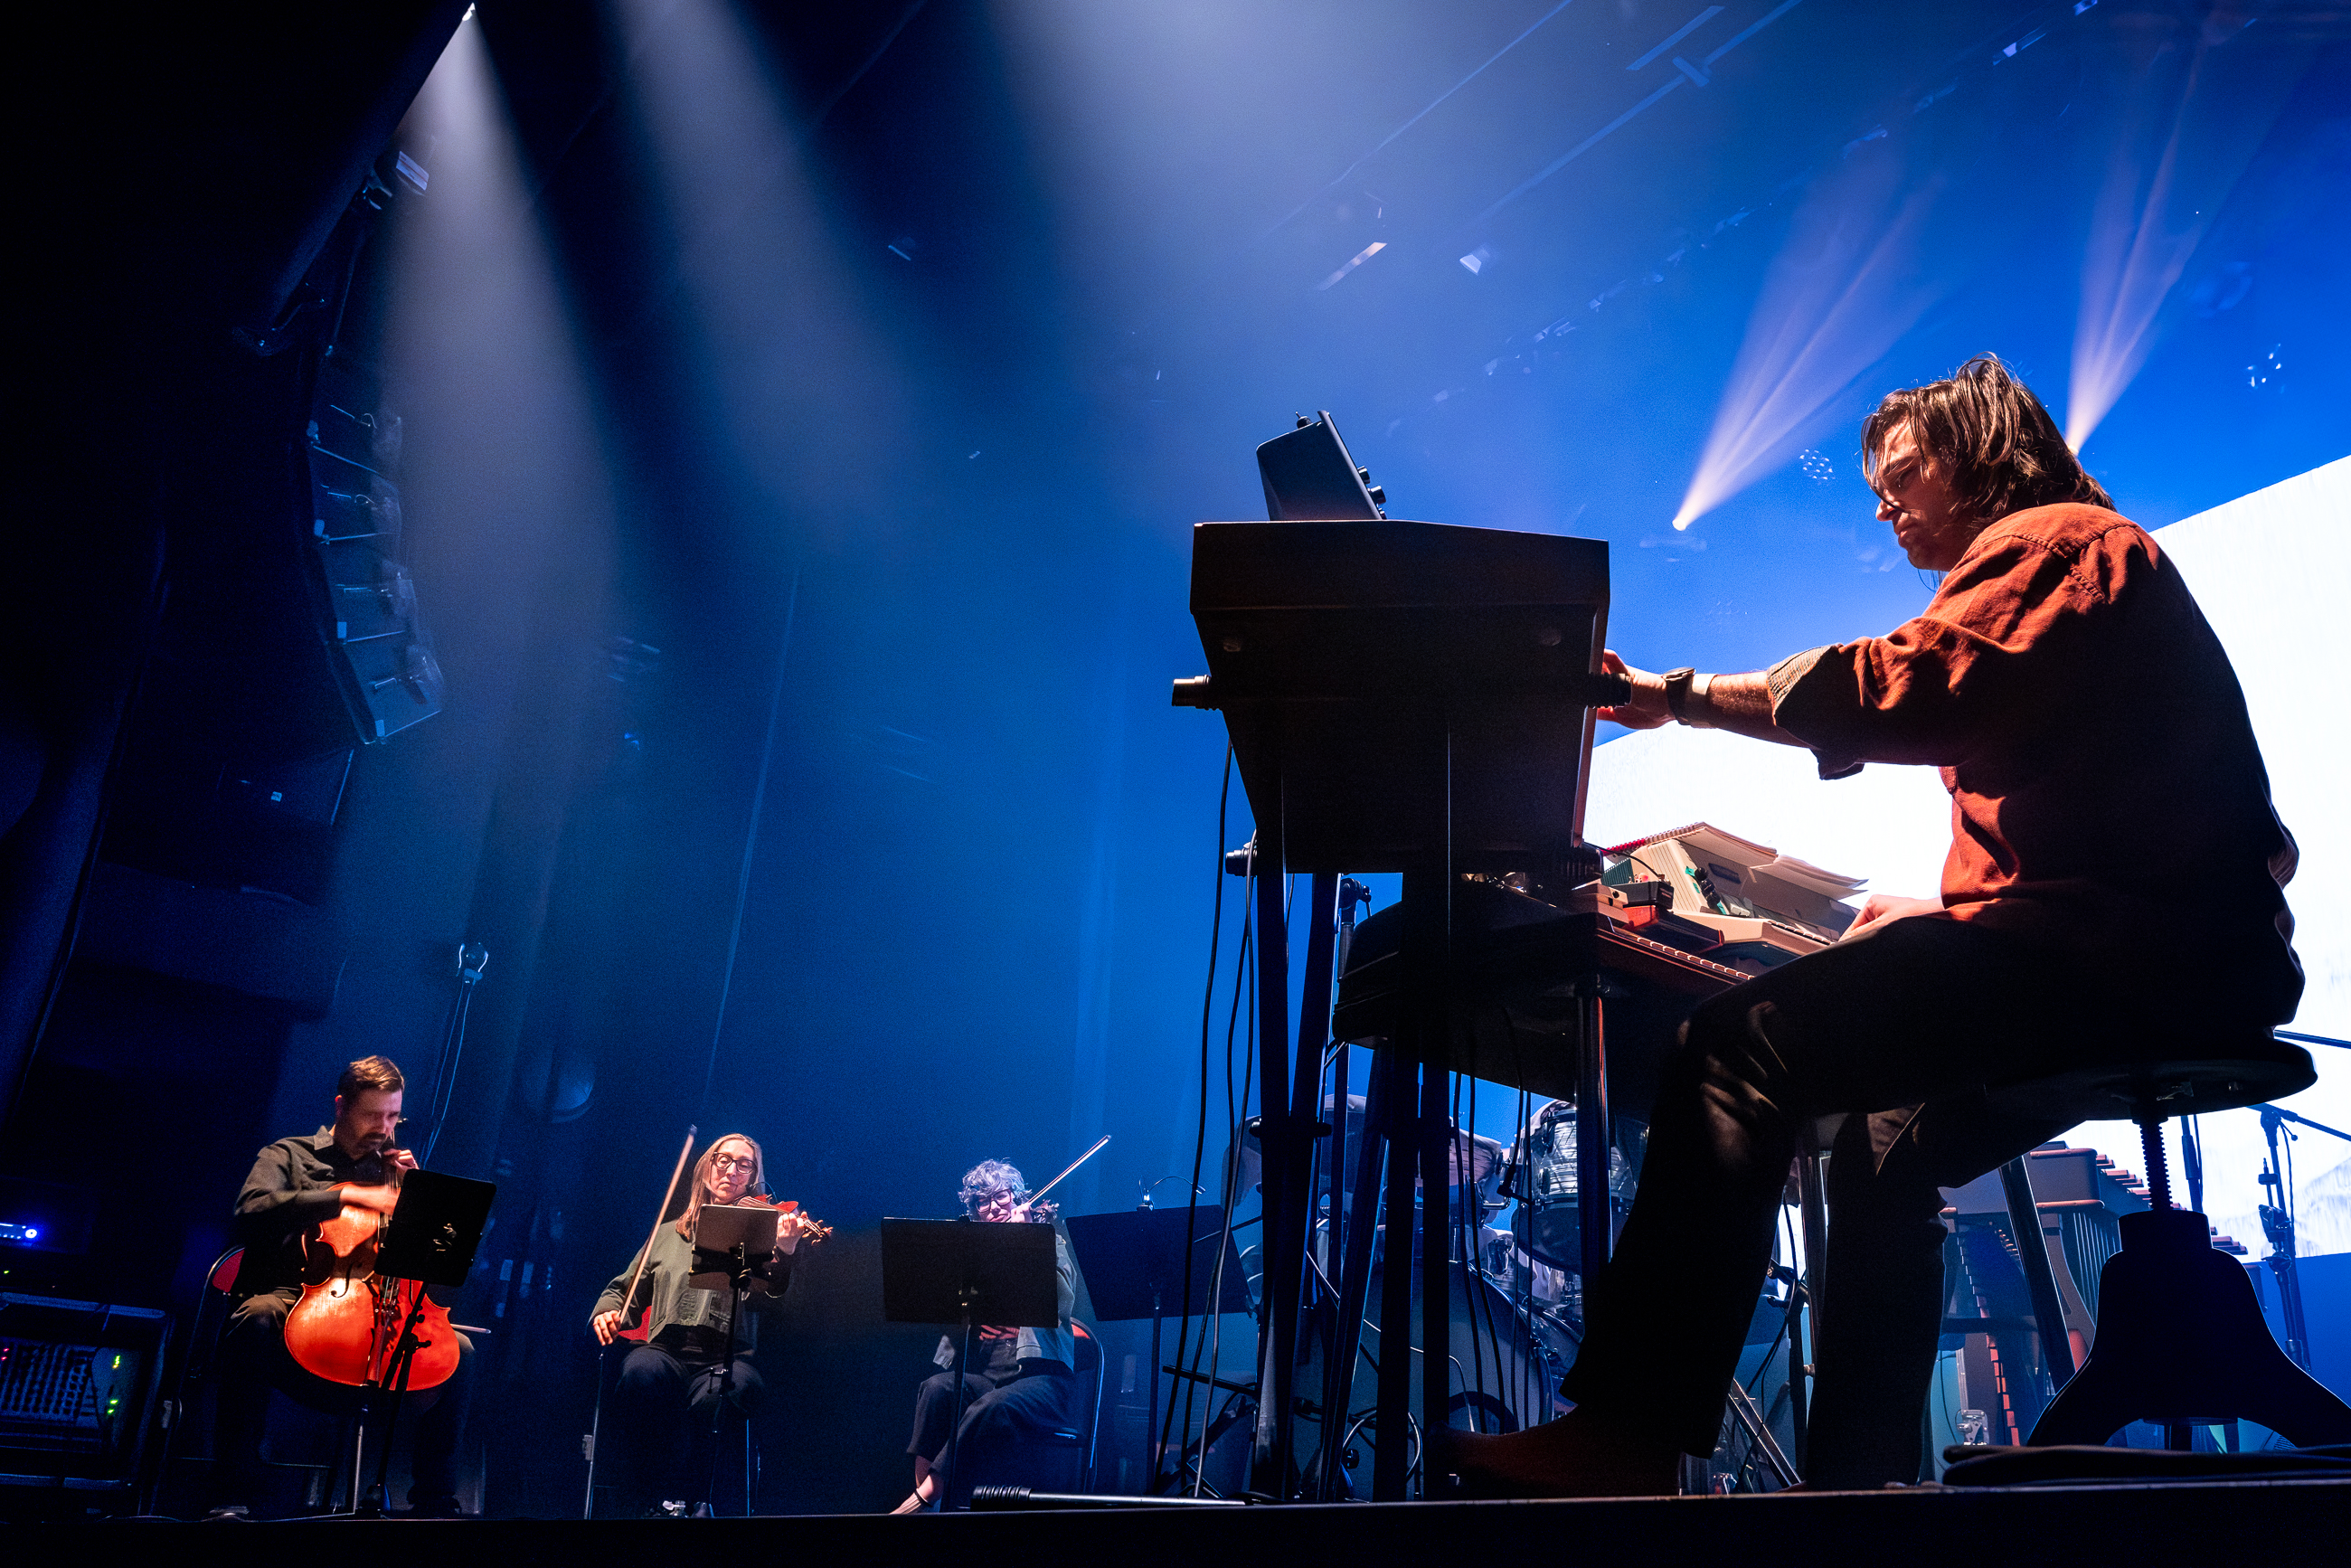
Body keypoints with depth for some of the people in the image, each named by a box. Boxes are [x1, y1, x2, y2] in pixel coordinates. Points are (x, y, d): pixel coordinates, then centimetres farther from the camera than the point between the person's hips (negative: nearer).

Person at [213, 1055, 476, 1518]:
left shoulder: (389, 1172, 24)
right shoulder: (288, 1155, 13)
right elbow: (253, 1210, -11)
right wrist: (345, 1196, -17)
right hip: (295, 1301, -3)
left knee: (458, 1351, -18)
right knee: (256, 1317, -38)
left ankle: (435, 1503, -11)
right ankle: (234, 1493, -32)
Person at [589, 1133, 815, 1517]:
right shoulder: (668, 1235, 23)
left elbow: (769, 1305, -4)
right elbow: (625, 1290, 25)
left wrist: (785, 1251, -22)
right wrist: (607, 1311, 2)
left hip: (728, 1359, -2)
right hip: (666, 1352, 2)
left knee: (718, 1394, -37)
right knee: (641, 1370, -35)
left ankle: (680, 1502, -20)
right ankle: (645, 1501, -24)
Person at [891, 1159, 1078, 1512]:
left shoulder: (1048, 1242, 10)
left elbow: (1063, 1303, -9)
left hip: (1042, 1375, -3)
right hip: (983, 1373, 3)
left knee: (994, 1406, -35)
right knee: (936, 1388, -29)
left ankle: (927, 1496, -29)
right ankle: (922, 1499, -29)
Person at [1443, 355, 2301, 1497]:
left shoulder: (2051, 540, -1)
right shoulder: (2066, 553, 31)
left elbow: (1907, 688, -21)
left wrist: (1679, 696, -19)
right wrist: (1935, 922, 15)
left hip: (2133, 942, -11)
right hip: (2158, 955, 11)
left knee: (1745, 1044, -22)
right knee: (1884, 1137, 23)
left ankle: (1624, 1442, -23)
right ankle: (1862, 1472, 22)